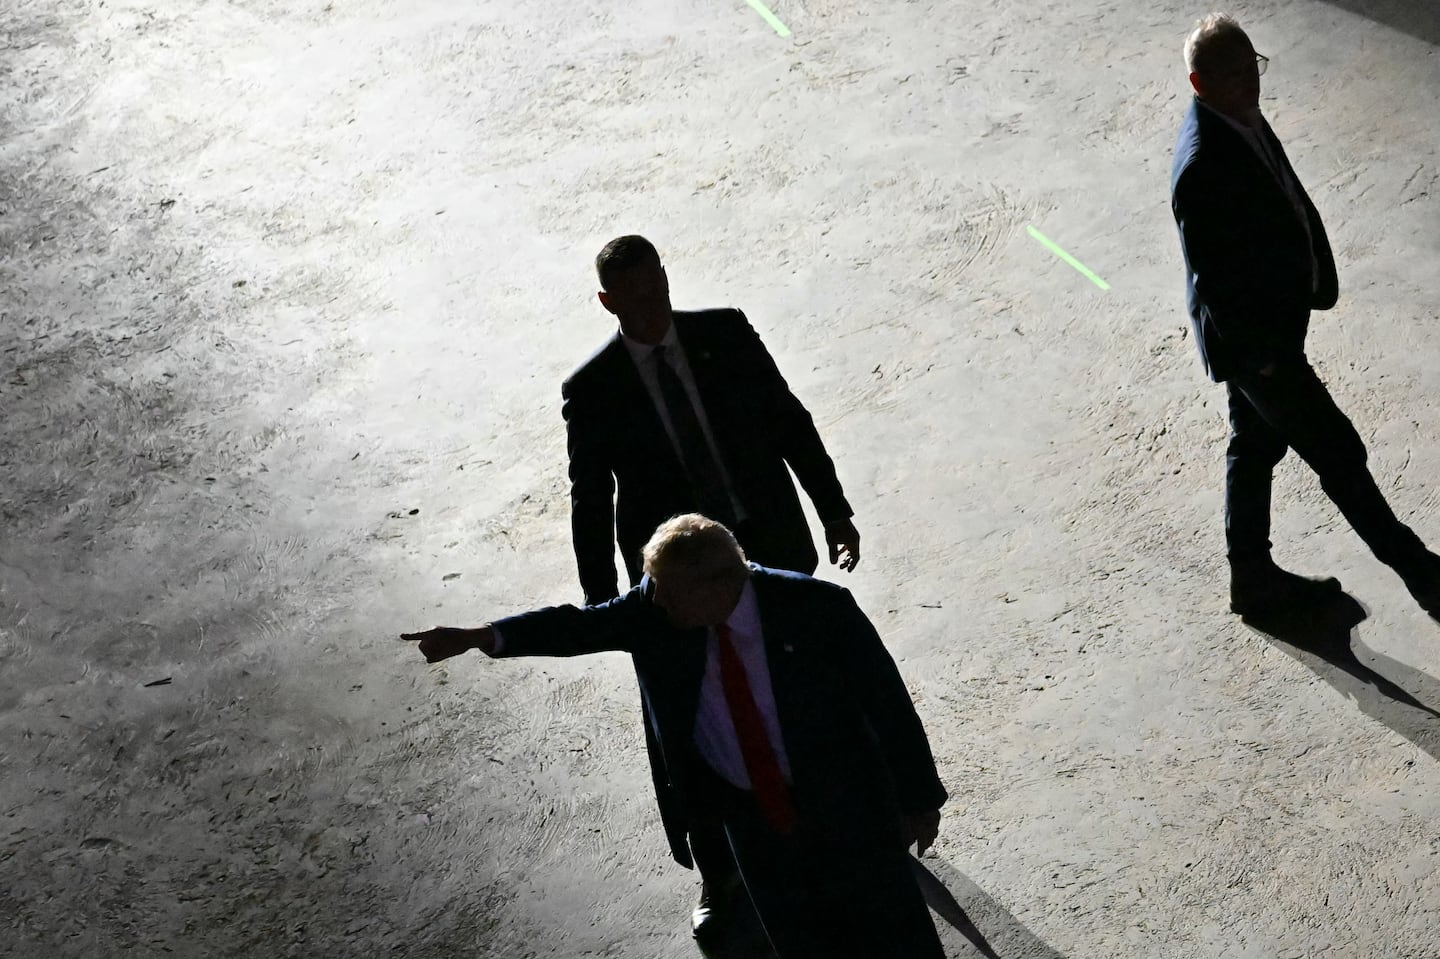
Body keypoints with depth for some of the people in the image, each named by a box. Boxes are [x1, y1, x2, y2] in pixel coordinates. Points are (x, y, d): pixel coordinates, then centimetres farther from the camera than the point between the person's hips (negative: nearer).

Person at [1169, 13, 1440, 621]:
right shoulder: (1201, 166, -30)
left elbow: (1293, 201, 13)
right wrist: (1259, 353, -20)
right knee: (1336, 452, 3)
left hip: (1274, 322, 10)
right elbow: (1212, 274, -26)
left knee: (1256, 446, 21)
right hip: (1252, 341, -10)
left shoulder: (1243, 119, 0)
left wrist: (1319, 276, 9)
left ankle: (1253, 579, 36)